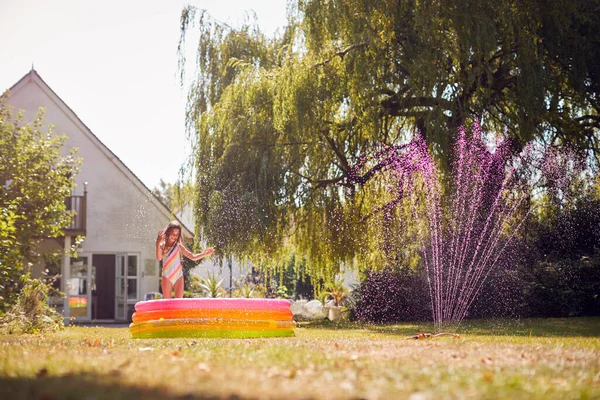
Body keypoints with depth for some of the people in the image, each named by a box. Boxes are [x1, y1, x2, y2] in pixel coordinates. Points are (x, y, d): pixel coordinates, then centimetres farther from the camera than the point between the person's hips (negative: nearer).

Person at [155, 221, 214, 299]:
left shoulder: (179, 246, 3)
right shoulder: (162, 245, -1)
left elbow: (193, 257, 2)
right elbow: (159, 258, -20)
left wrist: (204, 254, -14)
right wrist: (158, 244, -32)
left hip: (179, 276, 1)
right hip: (167, 277, -1)